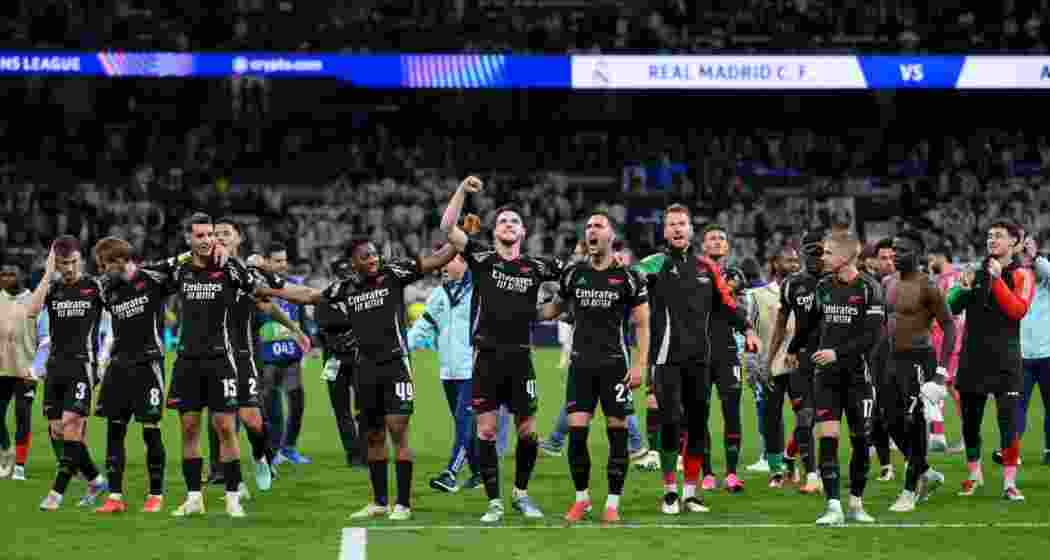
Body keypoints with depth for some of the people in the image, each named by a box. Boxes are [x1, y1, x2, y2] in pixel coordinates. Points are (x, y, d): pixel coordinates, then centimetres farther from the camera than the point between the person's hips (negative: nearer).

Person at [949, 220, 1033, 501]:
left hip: (1005, 359, -4)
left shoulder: (1021, 275, 1)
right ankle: (974, 475, 25)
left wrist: (997, 279, -19)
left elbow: (1018, 310, -15)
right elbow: (954, 307, 19)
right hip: (973, 358, 4)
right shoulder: (977, 271, 12)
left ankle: (1009, 482, -4)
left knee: (1008, 420, -9)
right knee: (969, 419, 9)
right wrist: (960, 292, -2)